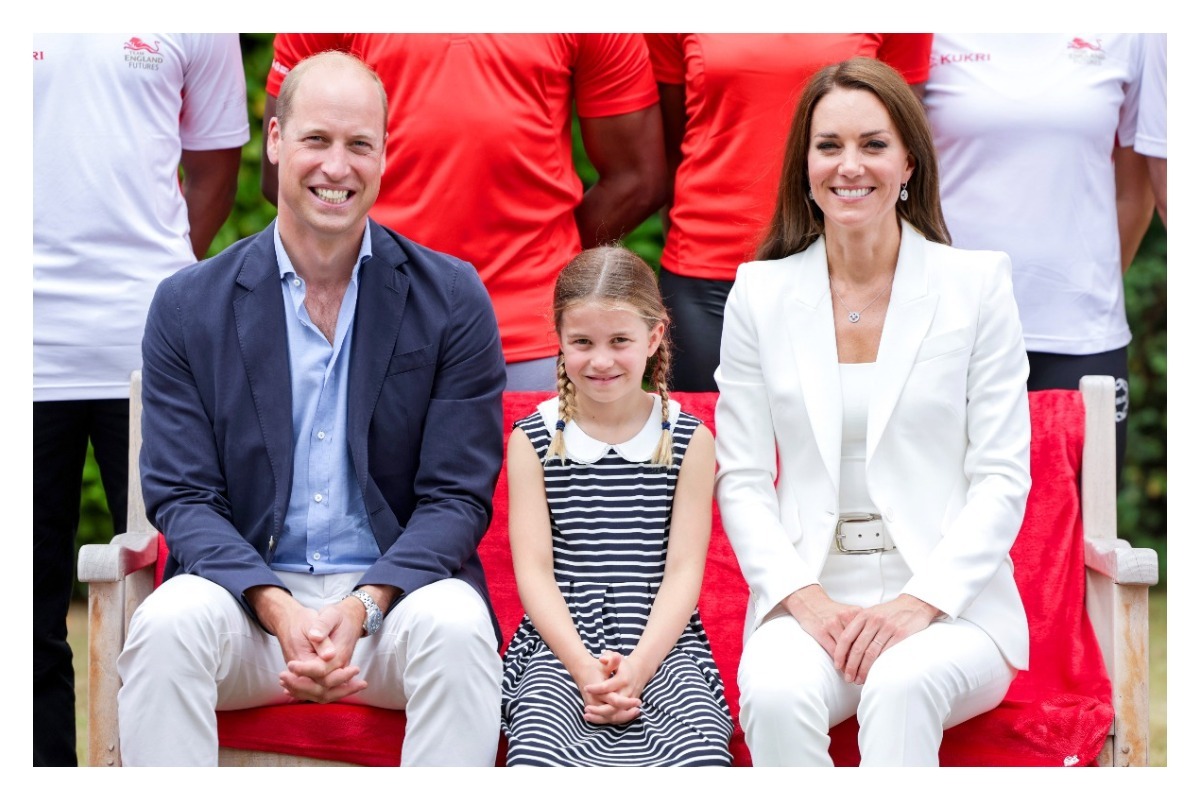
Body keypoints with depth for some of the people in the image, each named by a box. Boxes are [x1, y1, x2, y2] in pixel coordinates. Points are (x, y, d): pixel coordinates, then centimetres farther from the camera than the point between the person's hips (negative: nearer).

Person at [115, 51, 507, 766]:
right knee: (165, 625, -31)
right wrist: (278, 608, -18)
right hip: (248, 587, 1)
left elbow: (457, 498, -1)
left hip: (396, 587, 0)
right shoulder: (188, 306, 4)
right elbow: (181, 495, 0)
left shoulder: (452, 299, 2)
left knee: (457, 630, -33)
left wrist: (362, 607, -18)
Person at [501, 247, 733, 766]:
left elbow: (683, 569, 2)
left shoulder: (689, 440, 8)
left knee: (702, 752, -31)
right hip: (560, 645, 0)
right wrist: (583, 666, -14)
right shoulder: (533, 440, 8)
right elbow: (534, 568, 1)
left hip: (663, 641, 1)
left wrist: (638, 667, -13)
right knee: (536, 749, -33)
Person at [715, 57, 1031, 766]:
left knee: (902, 683, -36)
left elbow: (1002, 478, 1)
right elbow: (742, 481, 7)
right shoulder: (761, 293, 9)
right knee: (776, 692, -33)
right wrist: (803, 598, -11)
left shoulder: (978, 283, 4)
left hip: (951, 602, -1)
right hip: (808, 596, 1)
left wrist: (922, 602, -13)